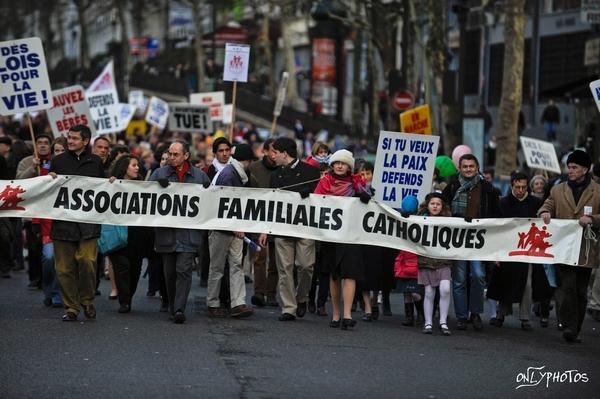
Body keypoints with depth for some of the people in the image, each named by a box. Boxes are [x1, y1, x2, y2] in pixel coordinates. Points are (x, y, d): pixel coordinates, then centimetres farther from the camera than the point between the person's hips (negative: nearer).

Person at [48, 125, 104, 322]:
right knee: (65, 268, 1)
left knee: (87, 261, -14)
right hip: (63, 222, 1)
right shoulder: (59, 161, 9)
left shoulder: (95, 162, 10)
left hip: (88, 221, -1)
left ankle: (87, 300, 8)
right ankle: (70, 307, 11)